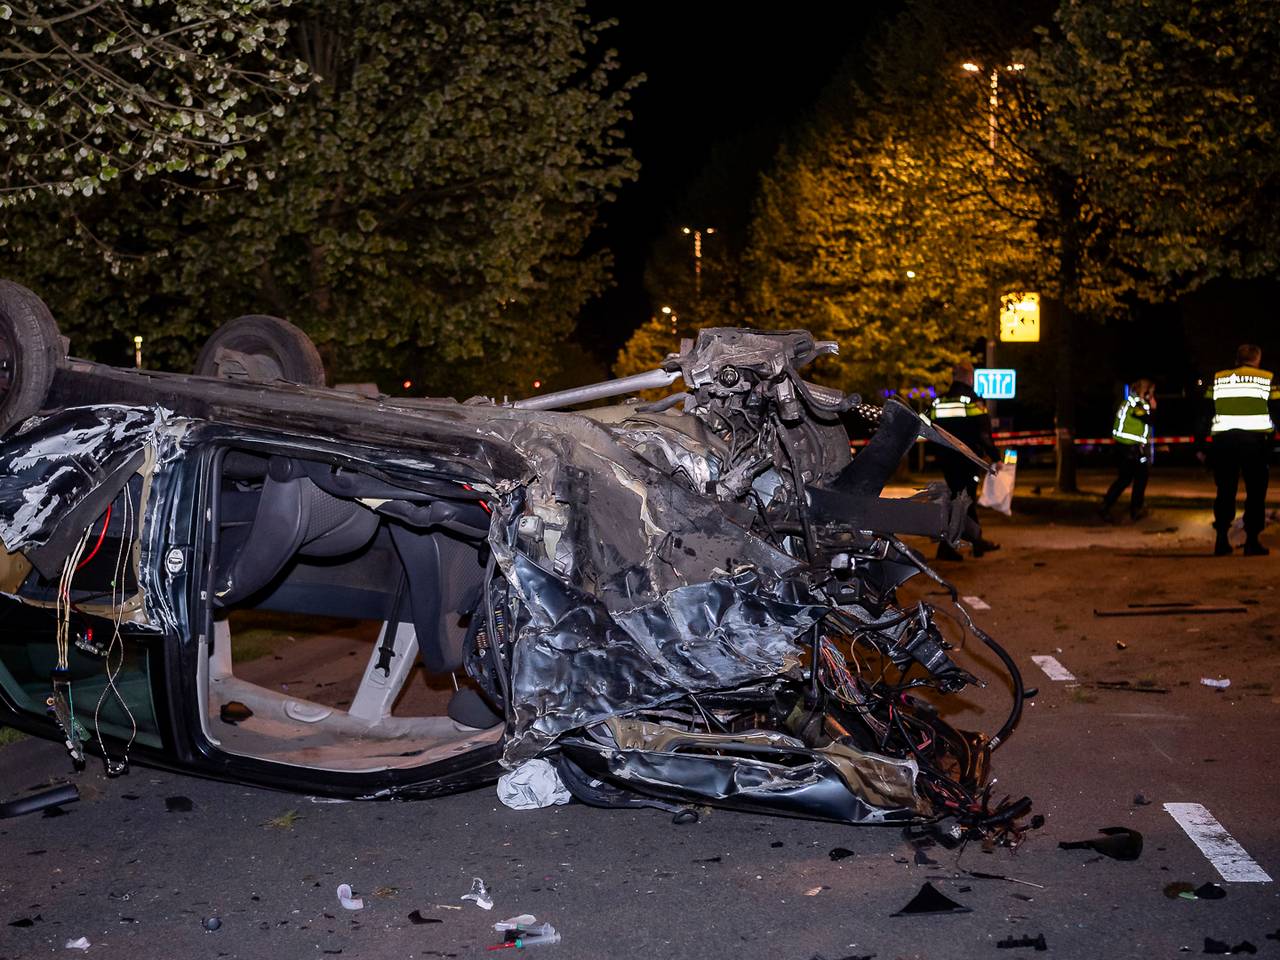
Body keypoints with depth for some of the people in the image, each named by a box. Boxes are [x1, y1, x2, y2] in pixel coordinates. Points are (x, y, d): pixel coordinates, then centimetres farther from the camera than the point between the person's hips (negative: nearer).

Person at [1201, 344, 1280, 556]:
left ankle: (1221, 540, 7)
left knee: (1225, 491, 11)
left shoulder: (1217, 378, 9)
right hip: (1255, 440, -2)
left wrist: (1200, 444, 11)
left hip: (1223, 440, 2)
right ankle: (1252, 541, 1)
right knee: (1255, 491, 6)